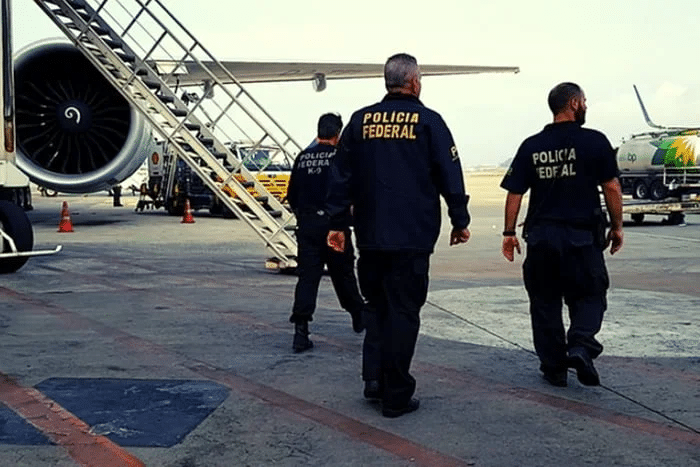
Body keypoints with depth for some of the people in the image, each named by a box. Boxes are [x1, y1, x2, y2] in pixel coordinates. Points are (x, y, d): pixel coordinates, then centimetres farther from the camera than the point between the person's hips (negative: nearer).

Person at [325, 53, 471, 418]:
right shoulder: (428, 121, -2)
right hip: (412, 237, -3)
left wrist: (337, 223, 12)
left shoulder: (360, 120, 7)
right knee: (403, 312, 2)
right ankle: (396, 396, 5)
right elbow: (450, 175, -1)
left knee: (375, 305, 19)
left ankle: (374, 377, 10)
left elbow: (341, 176, 8)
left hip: (370, 236, 3)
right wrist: (460, 221, 8)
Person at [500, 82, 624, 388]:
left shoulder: (531, 147, 3)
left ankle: (553, 366, 15)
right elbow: (611, 188, -5)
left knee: (545, 302, 12)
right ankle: (581, 346, -13)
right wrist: (617, 226, 5)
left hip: (541, 237, 3)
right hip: (582, 236, -2)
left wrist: (509, 232, 9)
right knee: (589, 296, 11)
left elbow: (514, 193, 2)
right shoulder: (594, 142, -4)